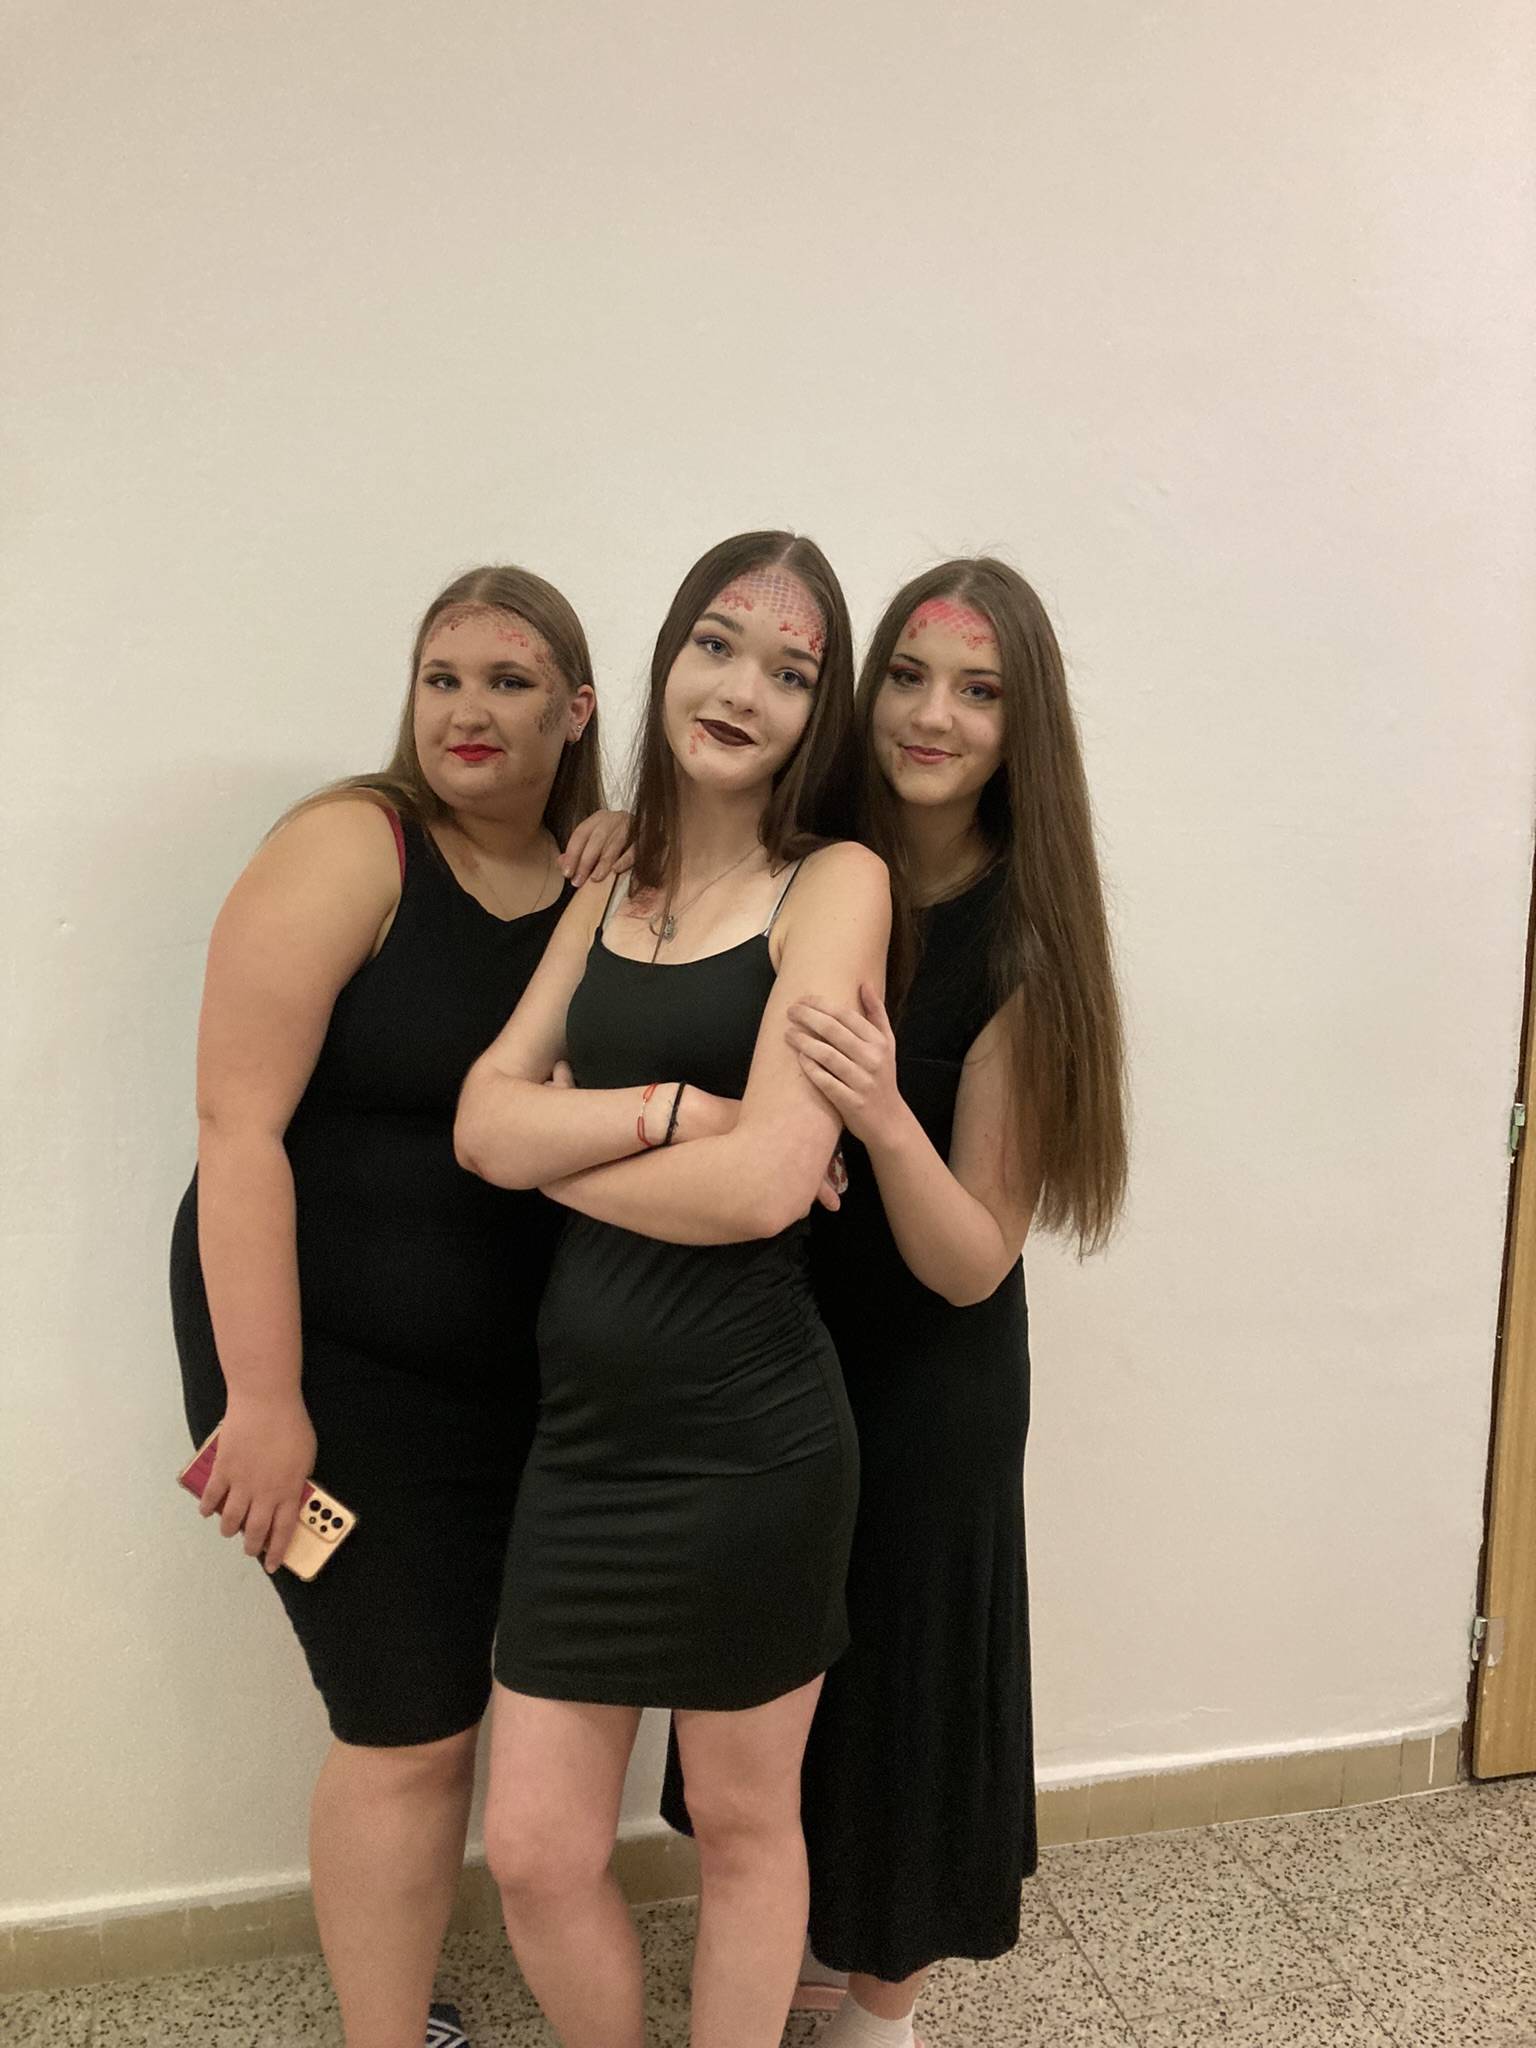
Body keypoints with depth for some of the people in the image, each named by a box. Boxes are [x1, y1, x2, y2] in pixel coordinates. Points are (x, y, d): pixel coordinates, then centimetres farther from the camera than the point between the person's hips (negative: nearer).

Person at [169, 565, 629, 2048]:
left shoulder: (597, 877, 4)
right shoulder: (350, 847, -14)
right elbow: (238, 1122, -19)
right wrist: (263, 1400, -21)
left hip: (518, 1366, 7)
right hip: (337, 1361, -6)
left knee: (526, 1706, 16)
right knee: (411, 1734, 1)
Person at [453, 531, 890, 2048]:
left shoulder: (835, 884, -8)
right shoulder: (611, 887, 9)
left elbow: (763, 1184, -18)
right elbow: (484, 1120, -1)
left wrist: (556, 1149, -5)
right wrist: (673, 1108, -16)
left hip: (748, 1435, -5)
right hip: (586, 1426, 5)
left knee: (744, 1822, 16)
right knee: (533, 1853, 13)